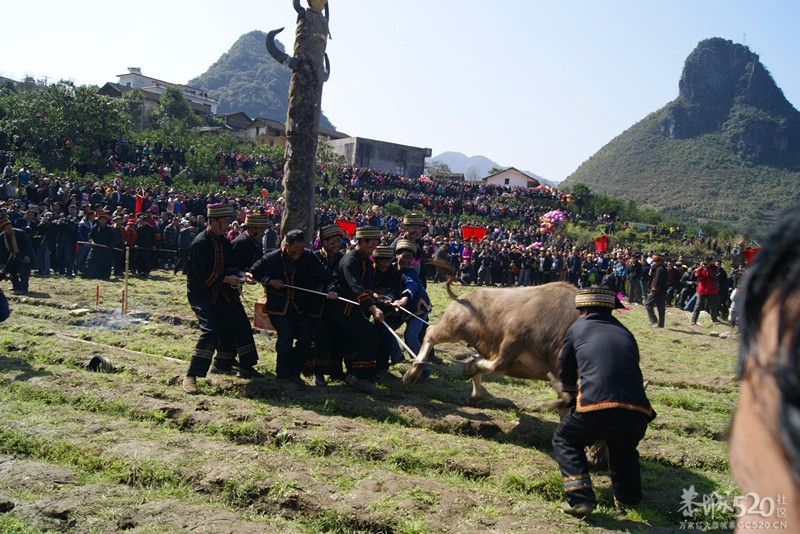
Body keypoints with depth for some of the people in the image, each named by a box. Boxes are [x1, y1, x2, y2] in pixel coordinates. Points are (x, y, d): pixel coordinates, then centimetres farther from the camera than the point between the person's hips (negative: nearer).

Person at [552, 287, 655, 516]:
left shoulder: (578, 328, 13)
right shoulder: (625, 333, 22)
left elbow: (565, 373, 21)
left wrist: (571, 393, 43)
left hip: (595, 408, -4)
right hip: (637, 412, 5)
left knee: (565, 440, 21)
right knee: (624, 448, 35)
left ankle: (579, 499, 9)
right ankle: (628, 499, 40)